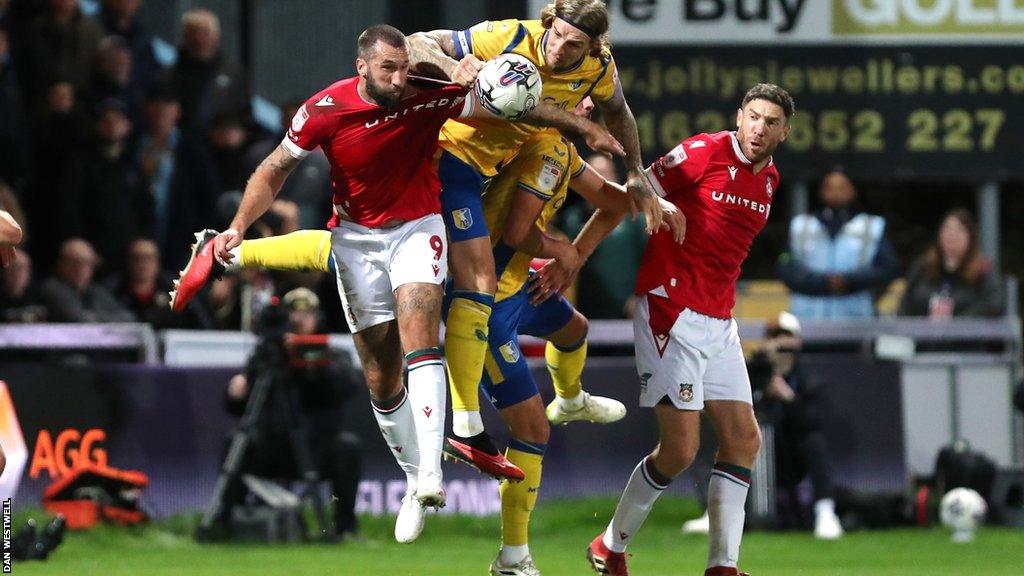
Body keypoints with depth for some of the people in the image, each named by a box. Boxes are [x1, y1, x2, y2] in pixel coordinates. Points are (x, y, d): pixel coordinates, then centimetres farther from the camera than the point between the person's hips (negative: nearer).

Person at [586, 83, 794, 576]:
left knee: (743, 439, 2)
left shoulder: (769, 179, 11)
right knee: (680, 449, -11)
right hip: (670, 315, -8)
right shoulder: (702, 153, -12)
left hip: (718, 323, 8)